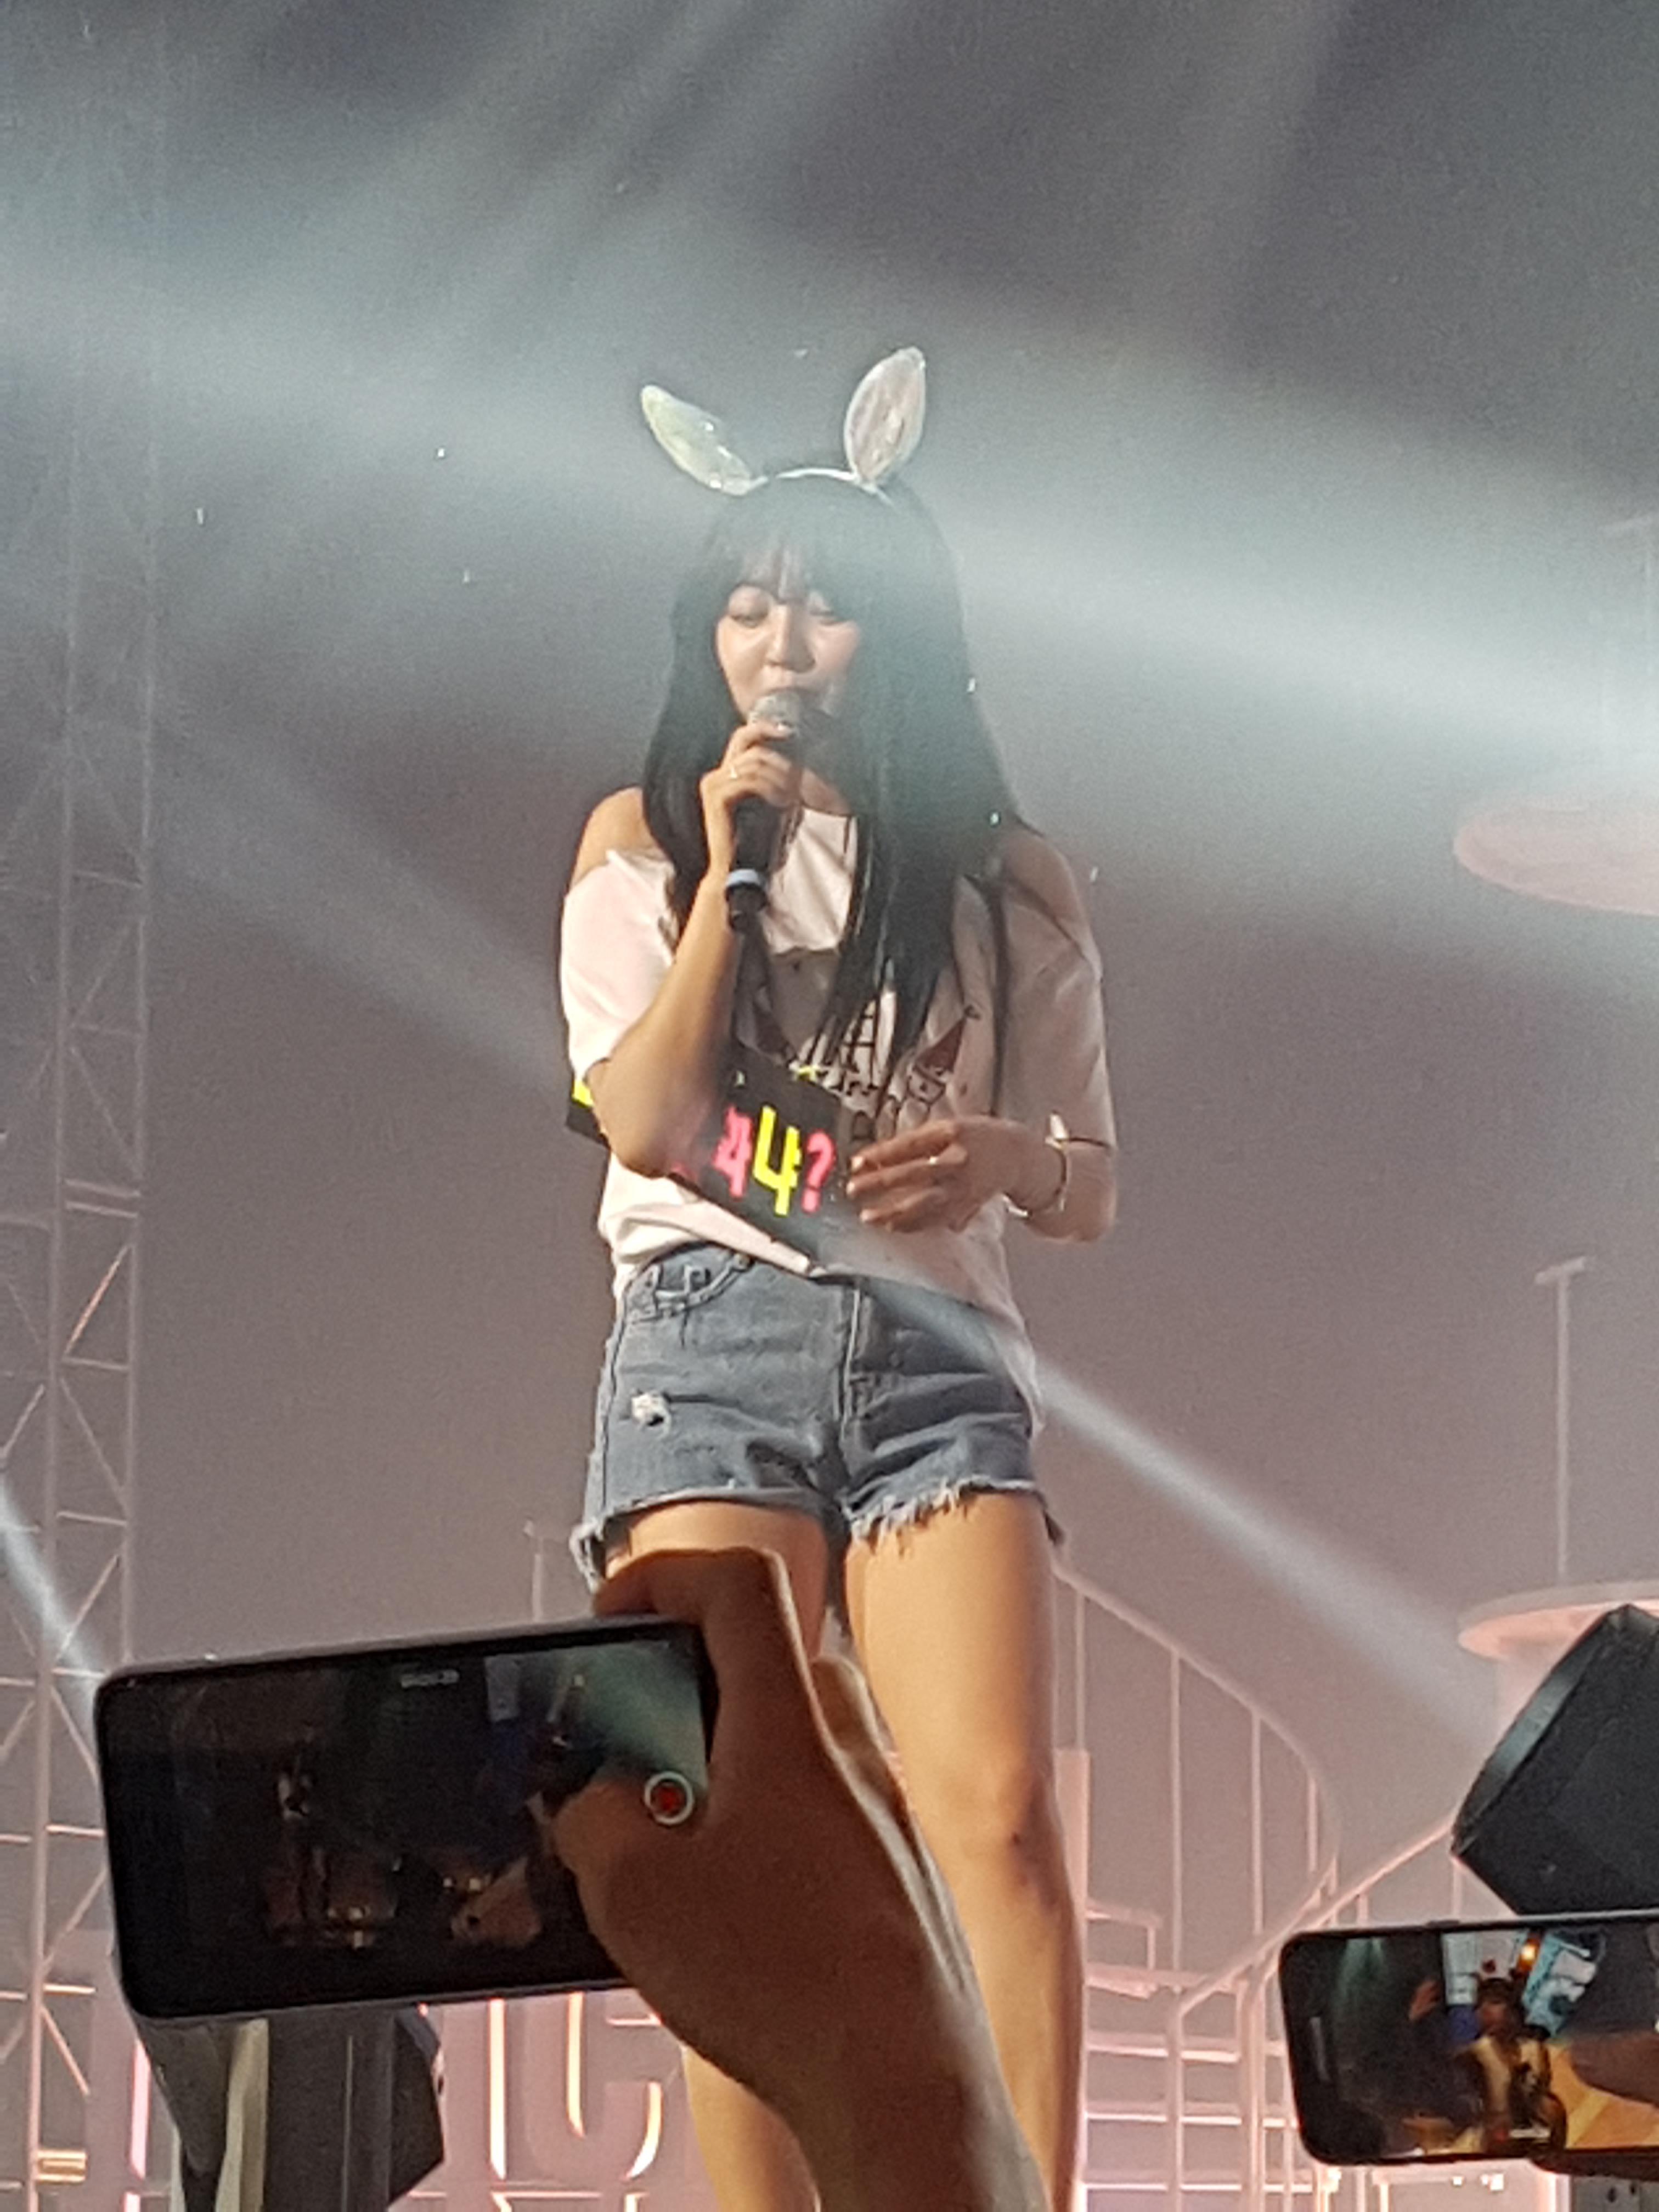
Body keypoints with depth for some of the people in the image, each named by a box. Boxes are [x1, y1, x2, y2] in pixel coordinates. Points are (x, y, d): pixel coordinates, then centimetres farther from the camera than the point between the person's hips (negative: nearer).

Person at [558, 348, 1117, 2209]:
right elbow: (646, 1123, 1)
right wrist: (730, 872, -5)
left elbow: (1091, 1189, 15)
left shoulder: (1004, 879, 15)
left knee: (996, 1815, -17)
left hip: (938, 1346, 1)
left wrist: (1000, 1156, -9)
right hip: (713, 1330, -1)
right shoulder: (642, 837, 14)